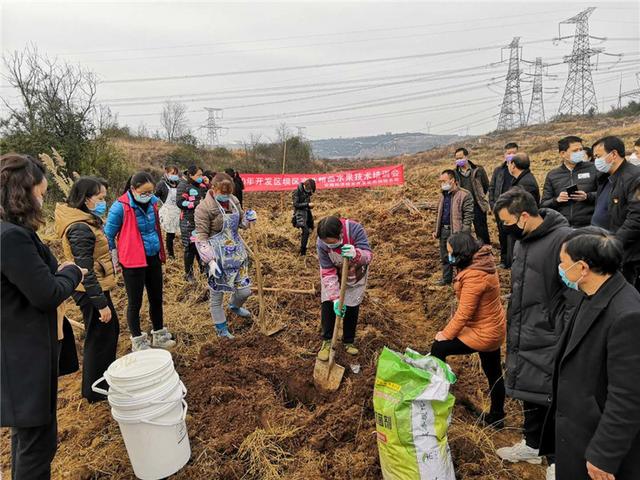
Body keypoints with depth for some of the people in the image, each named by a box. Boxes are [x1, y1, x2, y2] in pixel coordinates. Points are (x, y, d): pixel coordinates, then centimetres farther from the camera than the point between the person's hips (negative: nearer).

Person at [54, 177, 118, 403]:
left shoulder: (86, 222, 7)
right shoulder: (80, 229, -24)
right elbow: (85, 270, -25)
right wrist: (101, 303, -22)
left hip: (97, 287, 10)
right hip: (92, 291, -10)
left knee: (111, 329, 23)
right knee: (99, 338, 5)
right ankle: (95, 391, 24)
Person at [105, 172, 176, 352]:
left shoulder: (153, 201, 0)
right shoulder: (120, 207, -17)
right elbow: (108, 236, -8)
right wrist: (115, 260, -3)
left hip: (153, 258, 6)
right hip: (132, 261, -6)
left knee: (156, 298, 15)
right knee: (135, 302, 8)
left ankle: (159, 336, 32)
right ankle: (138, 342, 24)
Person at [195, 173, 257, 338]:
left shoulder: (234, 200, 2)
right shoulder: (204, 208, -15)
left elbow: (241, 221, 18)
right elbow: (201, 238, -15)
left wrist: (249, 219, -6)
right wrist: (210, 261, -22)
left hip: (236, 252, 6)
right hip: (218, 257, -5)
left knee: (245, 290, 13)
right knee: (216, 294, 9)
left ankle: (234, 306, 48)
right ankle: (221, 328, 31)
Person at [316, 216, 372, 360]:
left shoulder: (355, 229, -38)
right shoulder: (321, 243, -34)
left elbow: (369, 254, -35)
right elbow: (328, 273, -29)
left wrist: (356, 254, -59)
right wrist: (335, 298, -37)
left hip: (356, 274, 0)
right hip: (334, 273, 0)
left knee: (352, 307, 7)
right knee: (328, 304, -8)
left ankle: (349, 341, 24)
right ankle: (327, 341, 8)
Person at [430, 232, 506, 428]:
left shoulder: (474, 276, -30)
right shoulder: (482, 262, -1)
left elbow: (463, 314, -24)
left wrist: (446, 334, -11)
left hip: (483, 332, -10)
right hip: (494, 327, 10)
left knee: (438, 348, 2)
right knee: (494, 373, 22)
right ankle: (496, 417, 39)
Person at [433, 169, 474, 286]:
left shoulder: (464, 195, -13)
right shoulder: (444, 195, 12)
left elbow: (468, 216, -15)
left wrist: (464, 233, -20)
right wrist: (436, 230, 16)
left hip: (457, 231, -8)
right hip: (444, 230, 8)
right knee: (445, 257, 16)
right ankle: (446, 278, 31)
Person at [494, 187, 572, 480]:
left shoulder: (564, 239, -21)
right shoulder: (523, 240, 6)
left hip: (548, 340, -8)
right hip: (523, 337, 8)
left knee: (549, 400, 6)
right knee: (528, 392, 21)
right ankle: (532, 445, 40)